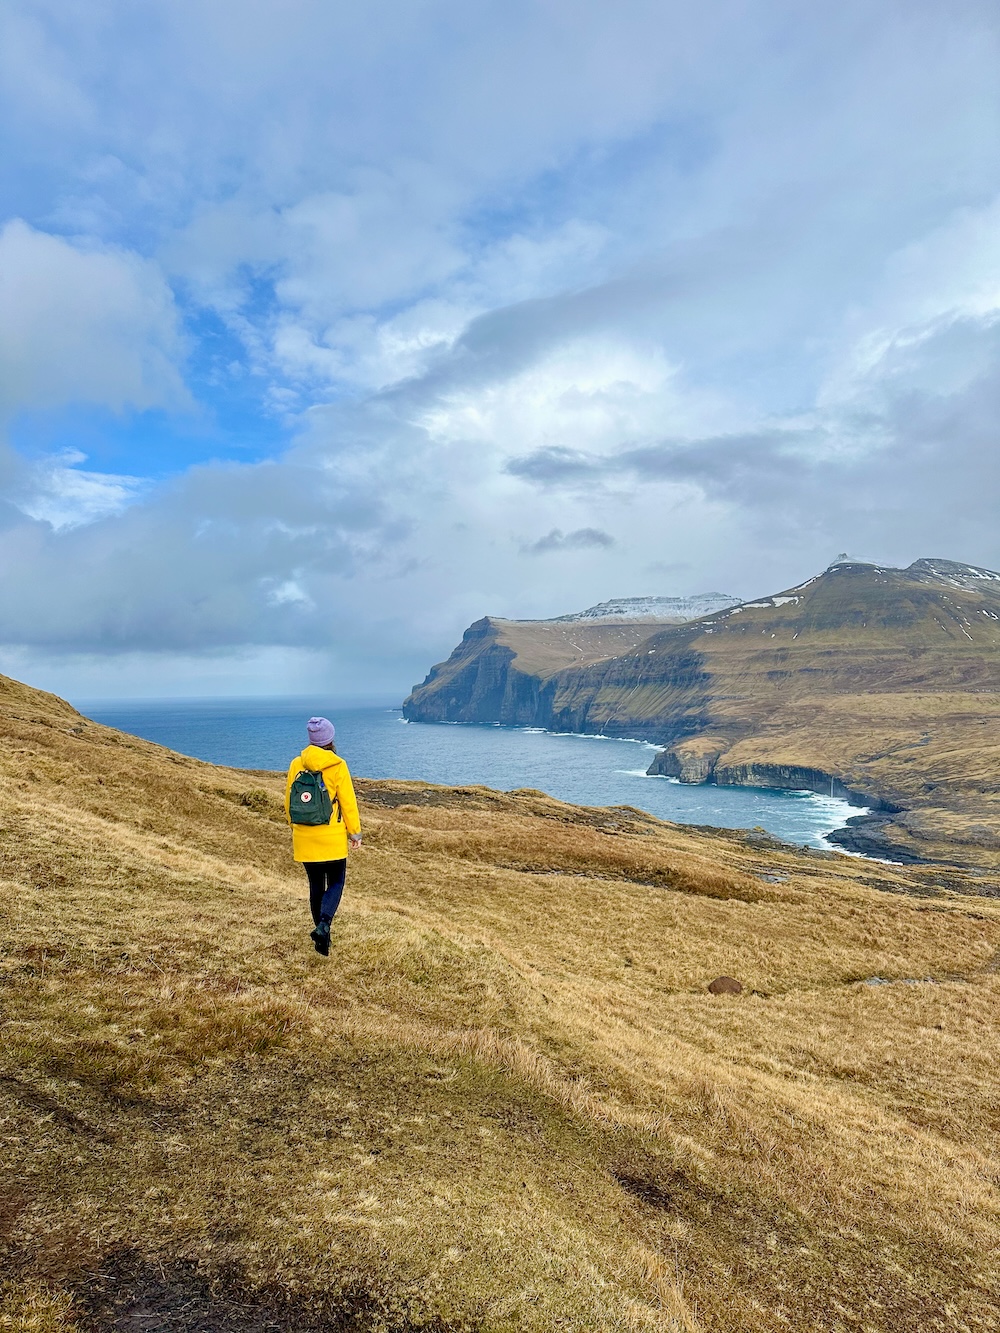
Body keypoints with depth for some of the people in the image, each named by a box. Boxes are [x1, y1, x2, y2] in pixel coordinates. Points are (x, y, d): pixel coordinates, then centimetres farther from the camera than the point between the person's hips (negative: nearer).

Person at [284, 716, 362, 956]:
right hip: (332, 838, -3)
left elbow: (289, 800, 7)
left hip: (304, 838, 3)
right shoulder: (337, 766, -11)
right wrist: (355, 832, 2)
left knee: (315, 885, 16)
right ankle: (323, 924, -14)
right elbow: (348, 802, -8)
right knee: (335, 883, 8)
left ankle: (321, 932, 21)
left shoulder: (296, 764, -1)